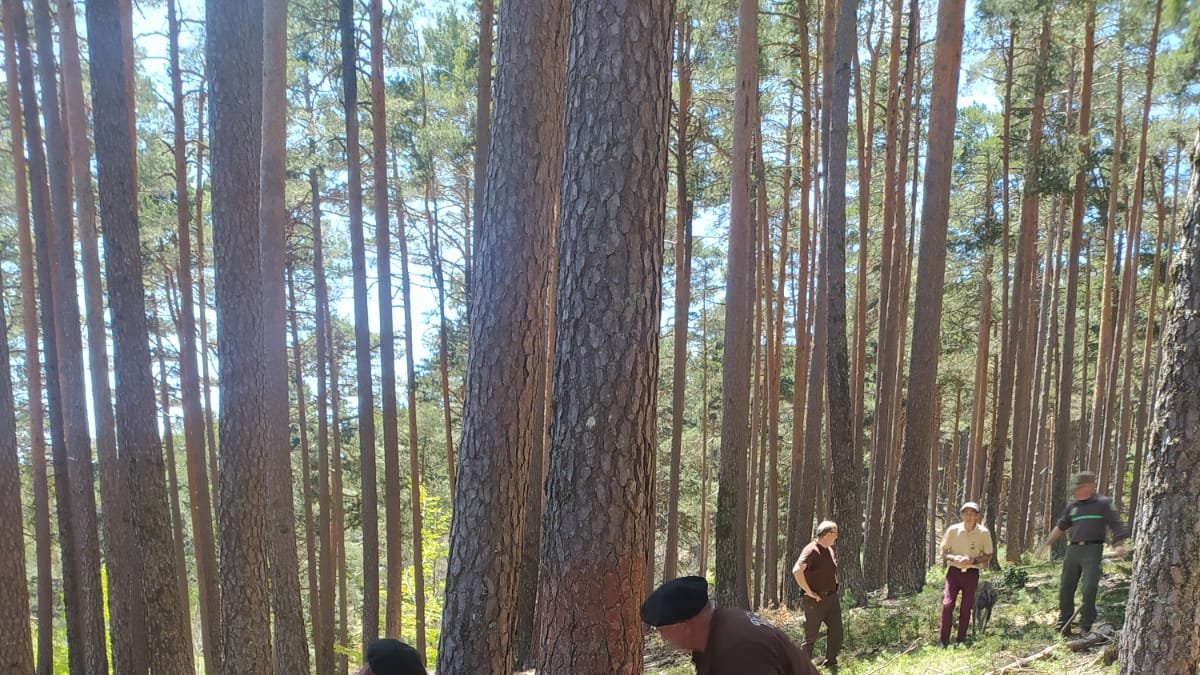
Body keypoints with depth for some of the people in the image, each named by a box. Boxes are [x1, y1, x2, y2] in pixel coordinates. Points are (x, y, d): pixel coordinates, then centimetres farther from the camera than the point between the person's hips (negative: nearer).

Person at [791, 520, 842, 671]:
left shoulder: (830, 550, 11)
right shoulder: (812, 550, -18)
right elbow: (797, 571, -31)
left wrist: (834, 589, 18)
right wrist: (808, 591, -24)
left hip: (832, 598, 8)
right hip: (816, 600, -8)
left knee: (836, 632, 7)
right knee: (811, 636, 3)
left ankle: (831, 664, 21)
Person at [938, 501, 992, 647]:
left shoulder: (984, 533, -6)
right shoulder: (953, 530, -5)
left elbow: (988, 556, 3)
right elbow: (943, 552, 3)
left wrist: (973, 560, -16)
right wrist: (954, 558, -18)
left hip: (972, 574, 0)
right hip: (954, 571, 0)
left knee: (966, 609, 5)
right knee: (947, 604, -11)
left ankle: (960, 642, 18)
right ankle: (944, 642, -4)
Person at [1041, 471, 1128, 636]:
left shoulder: (1103, 503, 1)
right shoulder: (1073, 506, 16)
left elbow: (1115, 524, -5)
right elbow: (1060, 527, 25)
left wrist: (1119, 544, -19)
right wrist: (1047, 543, 23)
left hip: (1092, 550, -5)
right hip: (1072, 549, 5)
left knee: (1090, 588, -11)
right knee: (1065, 588, 6)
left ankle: (1086, 625, -1)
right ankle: (1063, 625, 16)